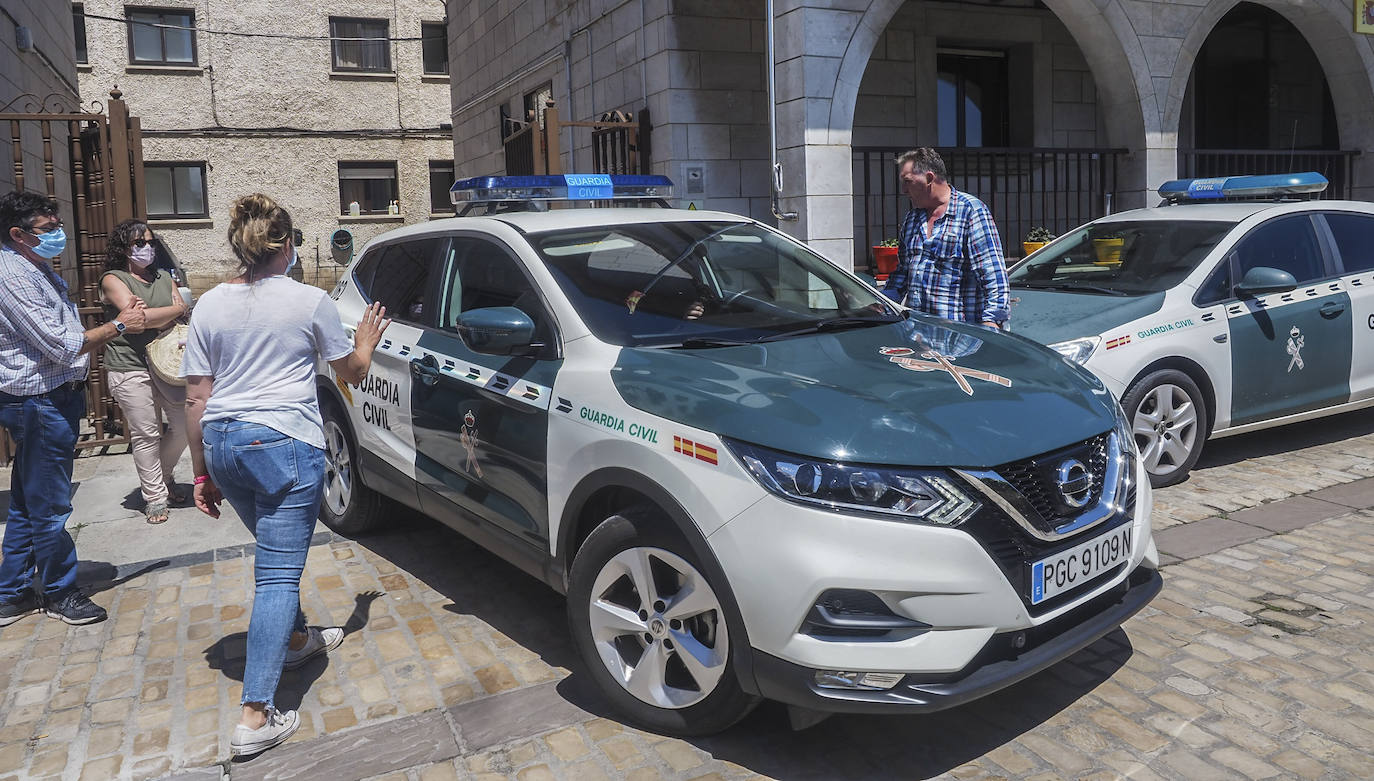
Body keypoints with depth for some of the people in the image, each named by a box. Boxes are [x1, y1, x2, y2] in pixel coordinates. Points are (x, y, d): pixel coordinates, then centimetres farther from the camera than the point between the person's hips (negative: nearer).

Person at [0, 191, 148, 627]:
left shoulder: (39, 271, 15)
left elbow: (66, 340, 17)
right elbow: (62, 347, -21)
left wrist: (118, 322, 6)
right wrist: (118, 326, -14)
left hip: (55, 398, 11)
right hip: (38, 401, -11)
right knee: (49, 506, 2)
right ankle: (59, 592, 16)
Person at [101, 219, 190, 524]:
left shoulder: (164, 278, 15)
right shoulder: (113, 280, -1)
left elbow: (182, 319, 5)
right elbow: (138, 317, -16)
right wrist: (177, 308, -2)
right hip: (130, 368, -5)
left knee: (186, 425, 5)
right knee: (145, 435, -1)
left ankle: (162, 476, 30)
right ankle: (155, 497, 12)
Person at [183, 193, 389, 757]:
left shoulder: (209, 305, 5)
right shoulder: (310, 302, -5)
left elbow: (196, 398, 6)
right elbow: (350, 372, 7)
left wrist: (202, 471, 14)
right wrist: (365, 343, 29)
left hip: (222, 444, 6)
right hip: (283, 443, -5)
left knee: (276, 552, 26)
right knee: (278, 573, -3)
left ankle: (296, 638, 47)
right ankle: (256, 718, -4)